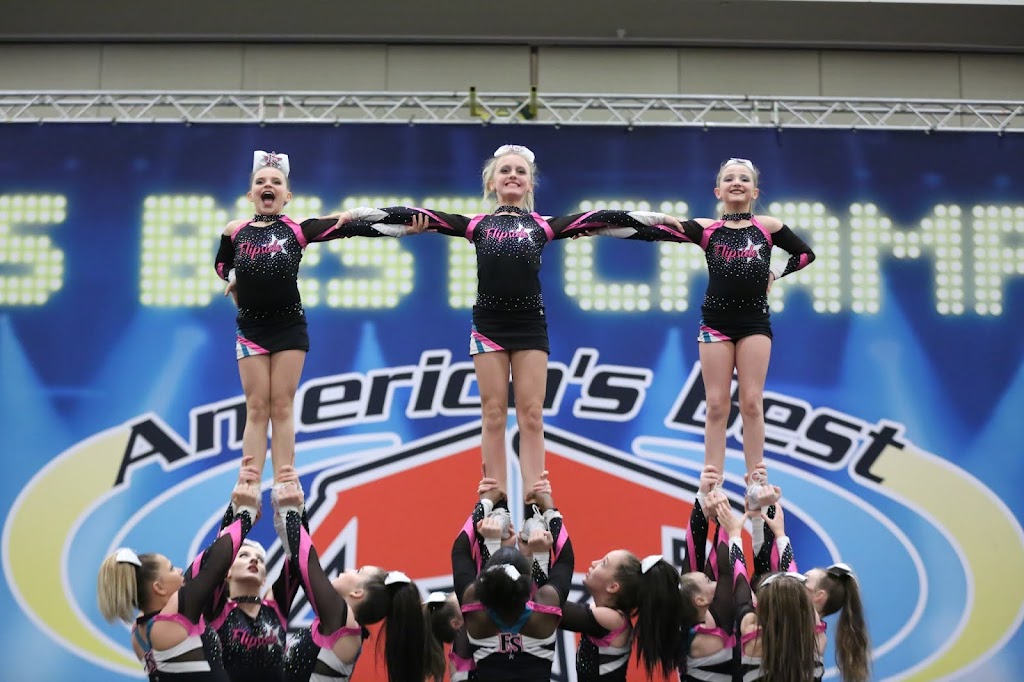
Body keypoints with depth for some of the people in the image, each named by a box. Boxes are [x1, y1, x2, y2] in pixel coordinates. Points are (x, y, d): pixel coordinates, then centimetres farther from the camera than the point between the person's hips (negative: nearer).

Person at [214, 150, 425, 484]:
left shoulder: (298, 229, -2)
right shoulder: (235, 231, 5)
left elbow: (348, 227, -7)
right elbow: (221, 264, 23)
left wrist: (397, 227, -14)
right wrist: (234, 279, 2)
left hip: (289, 327, -1)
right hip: (250, 329, 1)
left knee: (282, 409, 1)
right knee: (257, 409, 1)